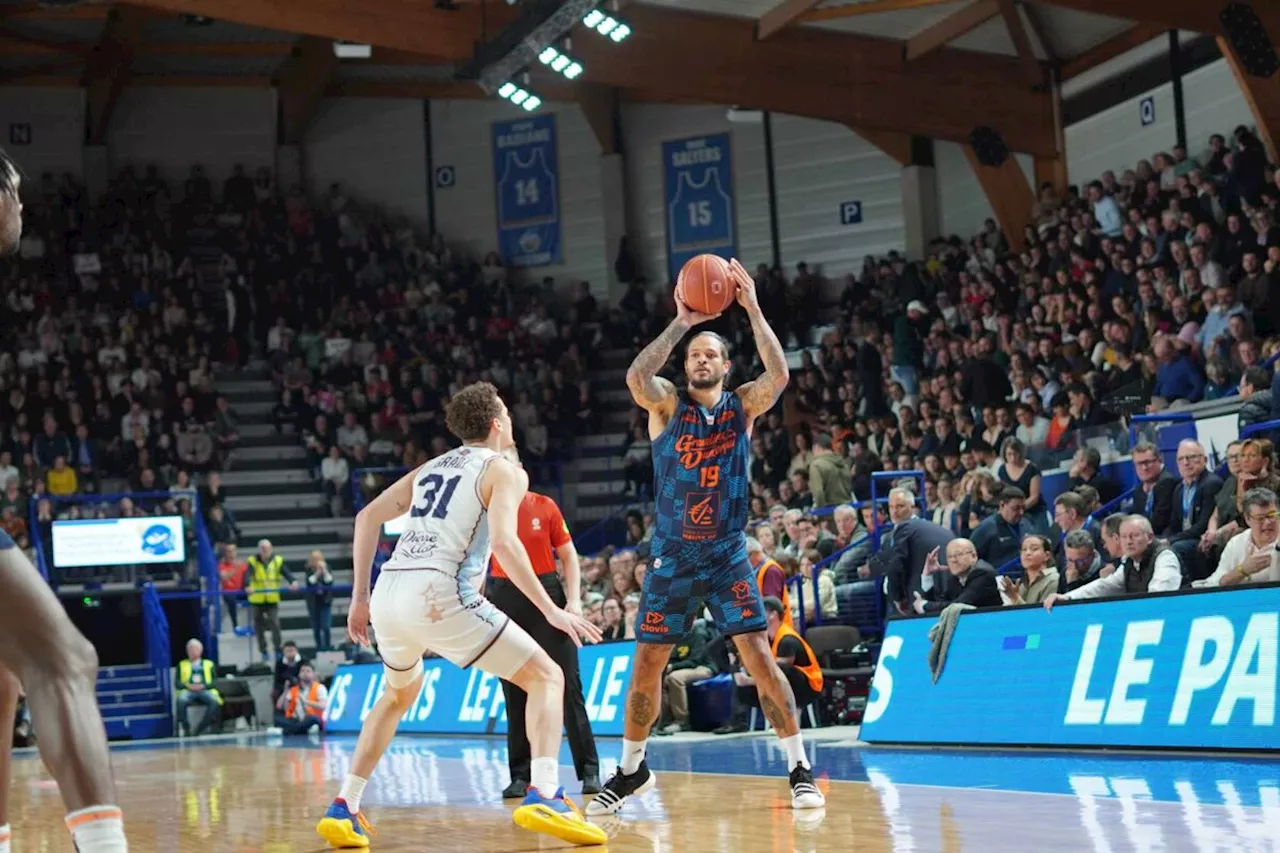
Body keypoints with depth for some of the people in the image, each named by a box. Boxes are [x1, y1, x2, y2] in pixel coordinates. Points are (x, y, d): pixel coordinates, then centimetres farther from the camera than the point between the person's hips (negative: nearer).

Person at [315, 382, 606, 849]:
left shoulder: (432, 467, 26)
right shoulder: (504, 471, 6)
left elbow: (368, 517, 22)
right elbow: (503, 542, -11)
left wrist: (360, 597, 24)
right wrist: (551, 610, -10)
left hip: (388, 594, 7)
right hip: (440, 596, -7)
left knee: (400, 694, 33)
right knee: (546, 676, 3)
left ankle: (343, 808, 24)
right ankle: (543, 796, -18)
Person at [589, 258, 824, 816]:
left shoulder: (742, 406, 1)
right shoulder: (667, 405, -1)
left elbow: (778, 376, -20)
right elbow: (636, 377, -24)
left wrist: (753, 309, -22)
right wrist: (681, 323, -24)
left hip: (727, 556, -1)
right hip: (671, 559, 1)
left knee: (759, 657, -11)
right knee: (646, 665, 6)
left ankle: (800, 769, -3)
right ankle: (631, 771, 25)